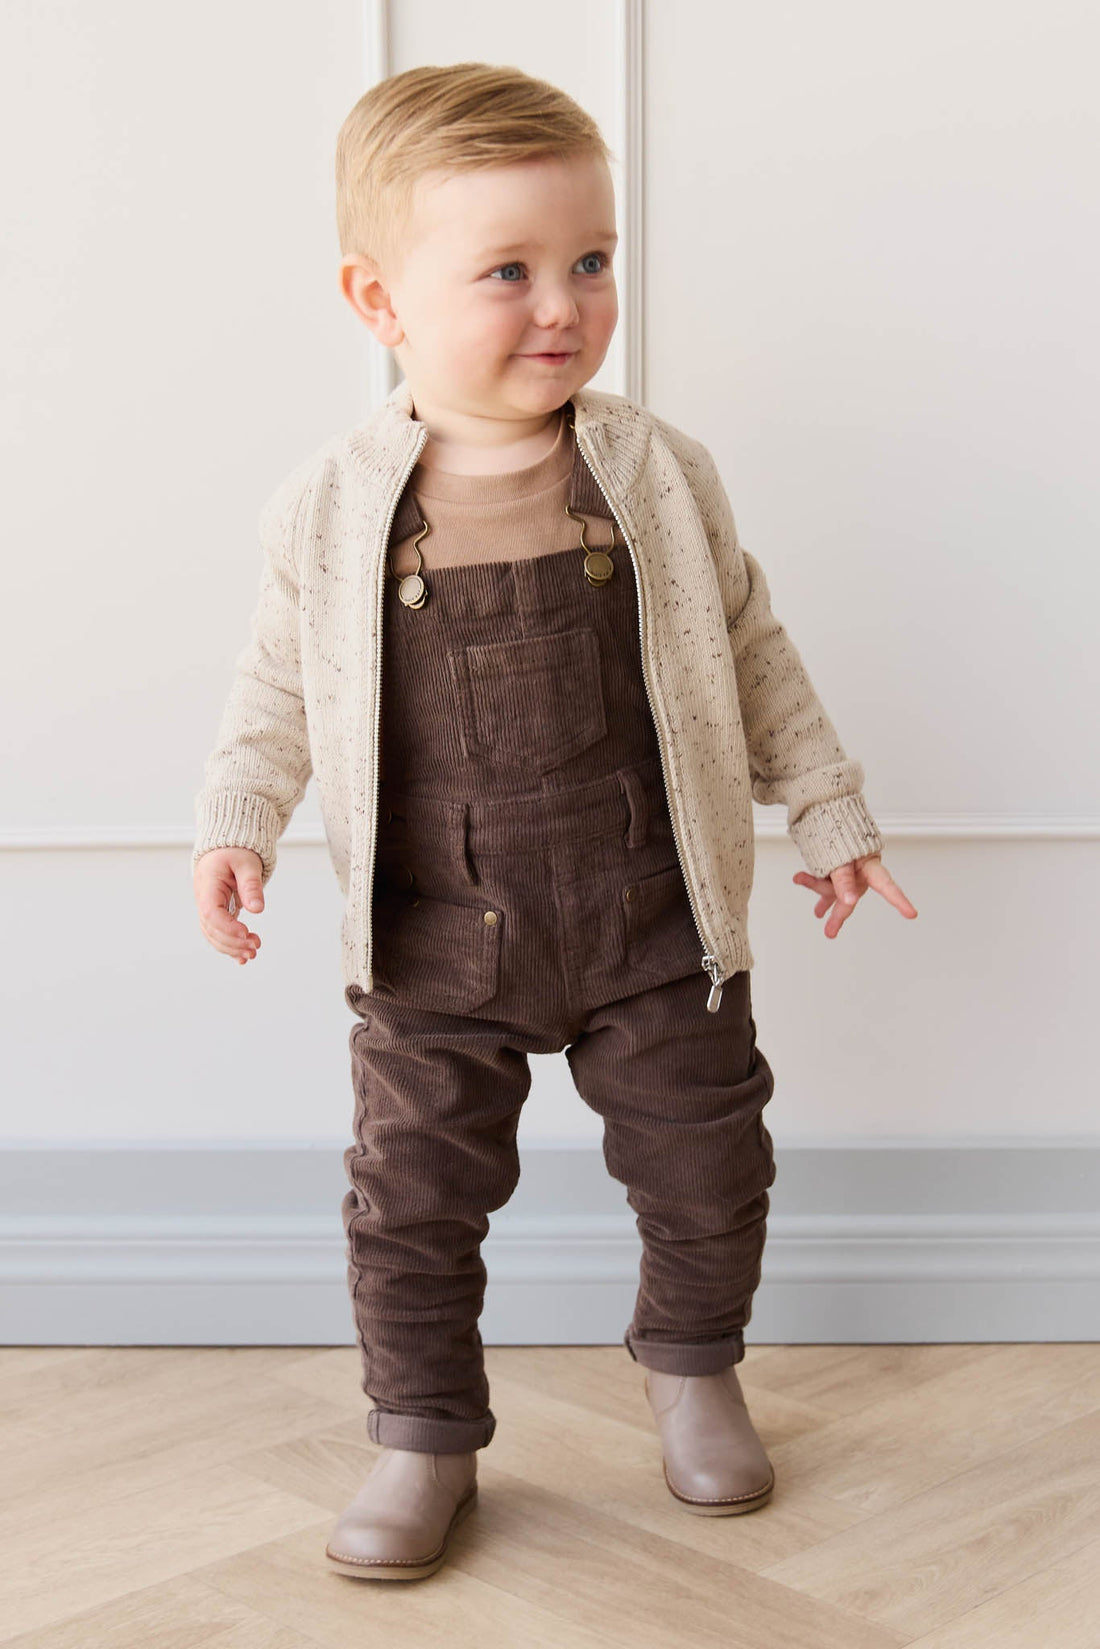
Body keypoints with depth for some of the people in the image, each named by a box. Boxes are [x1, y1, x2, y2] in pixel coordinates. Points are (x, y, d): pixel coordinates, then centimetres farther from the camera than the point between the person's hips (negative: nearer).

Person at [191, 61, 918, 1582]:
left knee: (707, 1167, 12)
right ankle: (426, 1434, 27)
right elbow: (280, 690, 7)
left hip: (652, 926, 1)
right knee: (412, 1194, 5)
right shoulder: (331, 510, -7)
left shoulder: (657, 473, -4)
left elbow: (750, 650, 6)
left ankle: (691, 1365, 40)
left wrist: (829, 813, 9)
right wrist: (237, 827, -5)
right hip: (434, 946, -1)